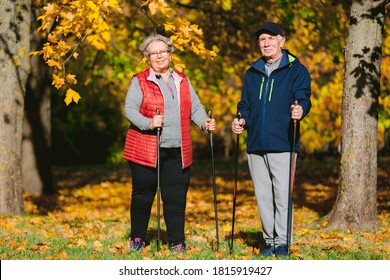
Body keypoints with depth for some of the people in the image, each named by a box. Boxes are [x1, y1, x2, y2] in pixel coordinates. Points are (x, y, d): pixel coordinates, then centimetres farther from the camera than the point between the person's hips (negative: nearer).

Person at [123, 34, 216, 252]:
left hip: (178, 152, 3)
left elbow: (195, 107, 15)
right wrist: (148, 123, -24)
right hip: (146, 150, -3)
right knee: (143, 195, 5)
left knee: (176, 197, 0)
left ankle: (177, 241, 6)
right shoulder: (140, 81, 2)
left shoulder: (183, 81, 17)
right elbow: (130, 109, -7)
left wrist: (204, 122, -6)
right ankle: (137, 238, 19)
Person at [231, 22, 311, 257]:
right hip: (256, 146, 5)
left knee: (282, 195, -8)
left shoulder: (296, 70, 3)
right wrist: (242, 120, 2)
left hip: (282, 145, -5)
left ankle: (282, 242, -3)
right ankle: (269, 241, 15)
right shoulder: (252, 73, 18)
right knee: (263, 196, 7)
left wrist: (301, 110, -30)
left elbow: (303, 98, -7)